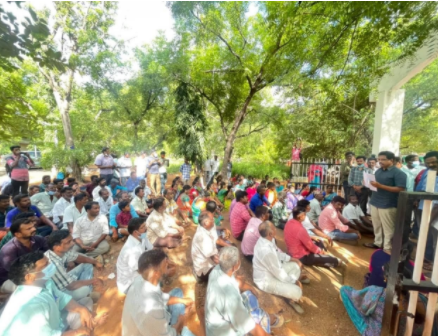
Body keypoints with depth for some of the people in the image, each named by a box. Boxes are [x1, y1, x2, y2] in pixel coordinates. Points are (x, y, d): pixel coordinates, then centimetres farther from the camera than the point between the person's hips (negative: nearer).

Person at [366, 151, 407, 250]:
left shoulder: (398, 173, -10)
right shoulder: (378, 171, 12)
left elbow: (401, 189, -18)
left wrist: (381, 186, -23)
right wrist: (371, 184, -2)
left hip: (388, 205, -7)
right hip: (375, 202, 7)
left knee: (388, 228, 4)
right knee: (376, 225, 17)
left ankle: (388, 247, 17)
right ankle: (377, 242, 32)